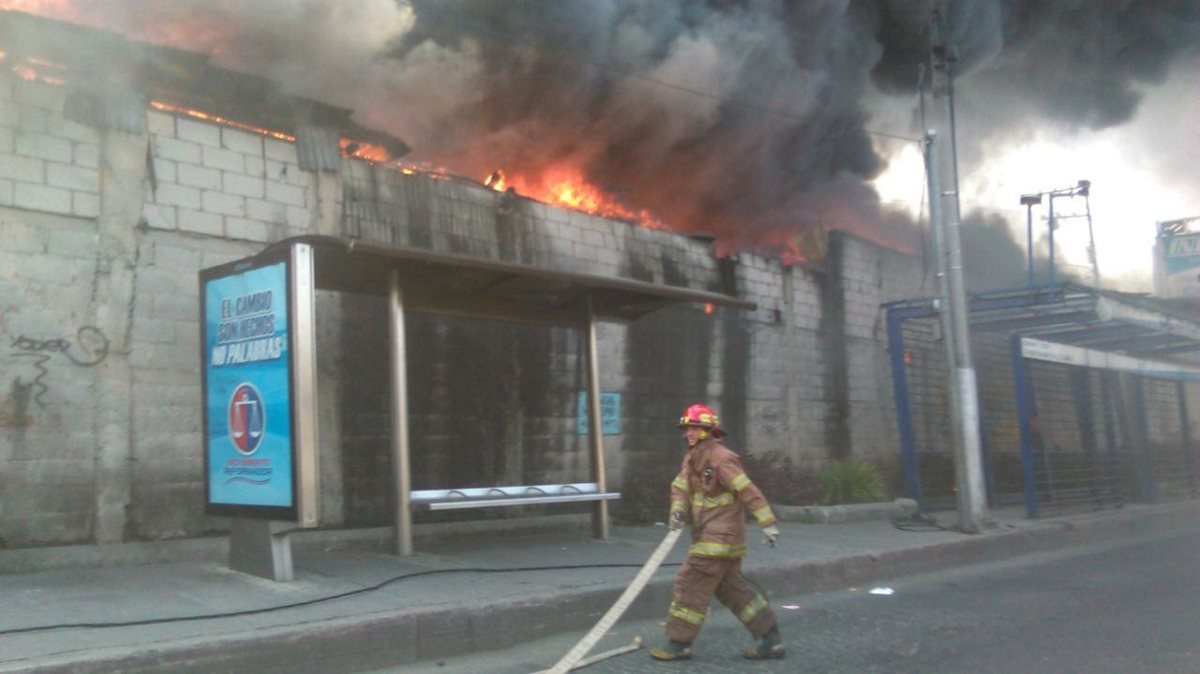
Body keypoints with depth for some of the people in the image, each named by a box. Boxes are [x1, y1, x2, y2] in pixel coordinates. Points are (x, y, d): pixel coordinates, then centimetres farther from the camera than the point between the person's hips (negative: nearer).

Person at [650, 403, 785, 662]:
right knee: (732, 587, 13)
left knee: (691, 584, -6)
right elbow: (680, 487, 9)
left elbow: (748, 491, -20)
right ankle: (771, 639, 20)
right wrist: (678, 510, -12)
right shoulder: (691, 459, 12)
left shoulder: (721, 459, -16)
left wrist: (767, 523, -23)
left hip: (720, 538, -10)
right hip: (708, 535, 10)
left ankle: (679, 643, 5)